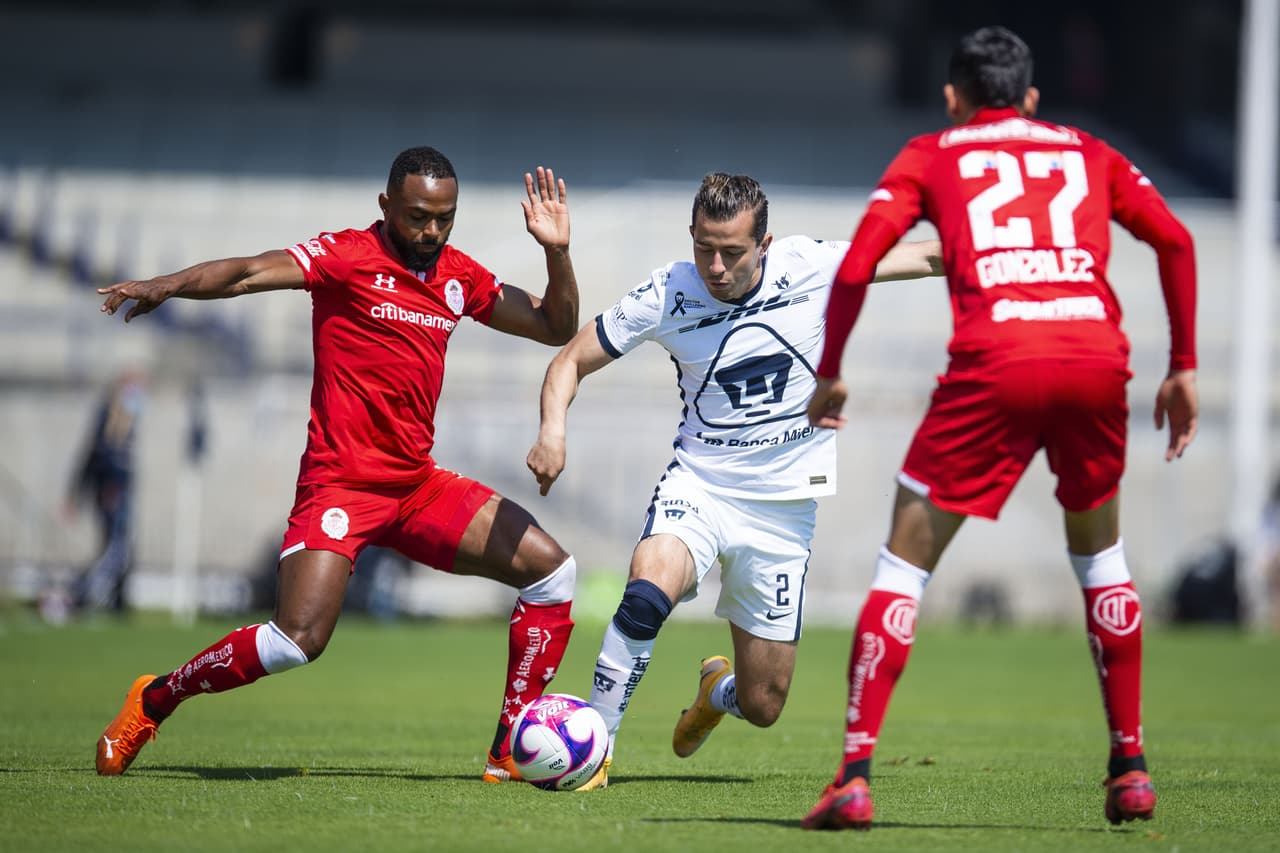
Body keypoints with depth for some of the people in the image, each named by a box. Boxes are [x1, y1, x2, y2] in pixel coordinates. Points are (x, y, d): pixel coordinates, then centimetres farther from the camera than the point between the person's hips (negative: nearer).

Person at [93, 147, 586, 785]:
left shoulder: (459, 276, 10)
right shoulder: (348, 256, -8)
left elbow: (555, 327, 16)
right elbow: (251, 273, -21)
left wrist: (557, 252, -1)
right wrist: (168, 285, -37)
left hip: (417, 486, 7)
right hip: (341, 484, -7)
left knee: (552, 571, -1)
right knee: (297, 641, -21)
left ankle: (512, 752, 4)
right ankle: (152, 700, 3)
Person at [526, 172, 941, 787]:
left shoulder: (811, 268, -11)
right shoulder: (666, 296, -11)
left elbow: (931, 256, -1)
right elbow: (572, 360, -2)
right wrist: (553, 426, -19)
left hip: (783, 506, 1)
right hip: (697, 483, -1)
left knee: (761, 706, 5)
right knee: (647, 593, -35)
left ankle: (716, 689, 43)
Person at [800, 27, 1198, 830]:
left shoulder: (930, 156, 20)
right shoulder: (1088, 153, 26)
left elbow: (858, 266, 8)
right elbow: (1175, 240, 14)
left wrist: (829, 374, 18)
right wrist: (1183, 368, 19)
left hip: (995, 360, -2)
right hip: (1097, 353, 3)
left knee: (905, 561, 7)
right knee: (1099, 549, 26)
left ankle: (855, 777, -3)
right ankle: (1131, 765, 23)